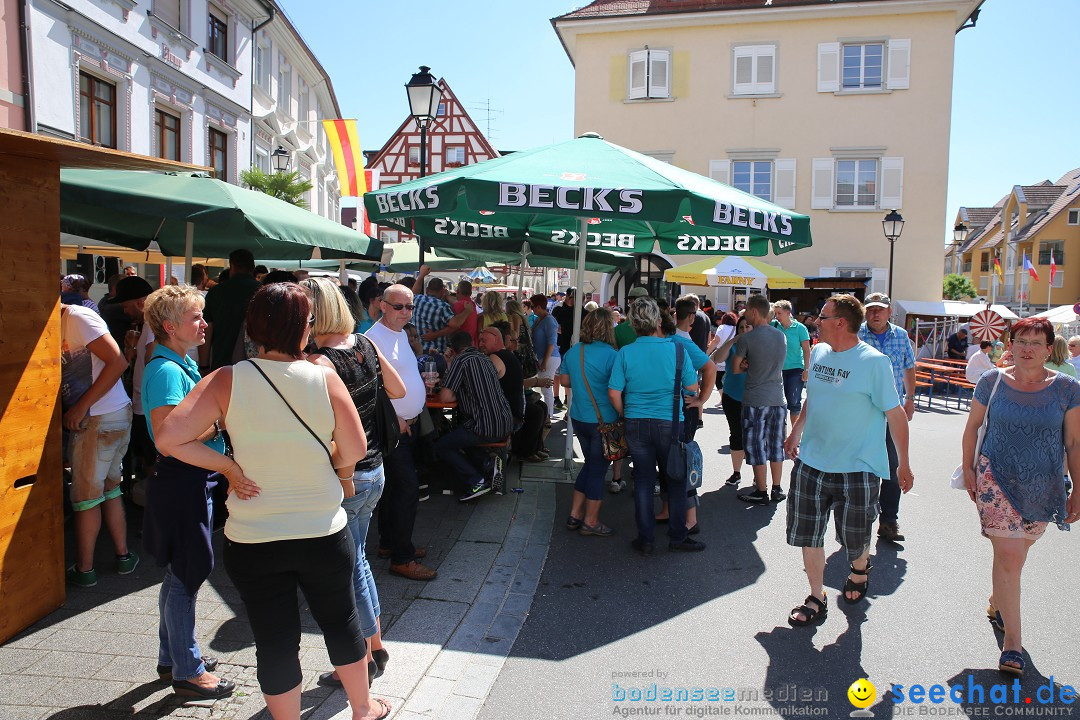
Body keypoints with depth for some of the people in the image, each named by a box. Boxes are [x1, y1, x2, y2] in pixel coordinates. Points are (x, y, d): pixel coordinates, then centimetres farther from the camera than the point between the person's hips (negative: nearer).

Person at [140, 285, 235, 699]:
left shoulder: (184, 365, 11)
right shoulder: (166, 371, -19)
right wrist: (217, 422, -17)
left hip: (194, 481, 10)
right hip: (181, 481, -10)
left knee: (181, 572, 20)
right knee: (187, 574, 1)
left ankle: (173, 657, 35)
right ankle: (187, 672, 15)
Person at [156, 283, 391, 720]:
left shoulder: (227, 382, -11)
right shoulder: (324, 379, -12)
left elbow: (169, 438, -16)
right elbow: (355, 450, -8)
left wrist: (228, 466, -6)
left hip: (253, 540, 0)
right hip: (323, 532, 1)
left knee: (275, 641, 14)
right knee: (341, 621, 22)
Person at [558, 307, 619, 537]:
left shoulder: (573, 351, 2)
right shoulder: (611, 355, -19)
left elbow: (564, 380, 12)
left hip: (579, 419, 7)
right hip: (603, 421, -6)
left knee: (590, 465, 22)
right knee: (598, 469, 7)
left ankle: (575, 515, 25)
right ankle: (591, 522, 18)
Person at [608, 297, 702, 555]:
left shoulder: (625, 353, -6)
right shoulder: (675, 349, -9)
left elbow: (614, 393, -6)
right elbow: (692, 387, -1)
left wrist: (625, 415, 9)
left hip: (636, 425, 2)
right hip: (670, 424, -1)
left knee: (643, 480, 12)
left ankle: (645, 538, 17)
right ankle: (677, 536, 22)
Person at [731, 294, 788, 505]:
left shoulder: (747, 338, -13)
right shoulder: (782, 336, 5)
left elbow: (735, 368, -6)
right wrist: (753, 366, -1)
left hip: (756, 400, -6)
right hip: (779, 399, 6)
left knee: (756, 447, 4)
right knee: (776, 445, 13)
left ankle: (761, 492, 9)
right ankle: (777, 489, 22)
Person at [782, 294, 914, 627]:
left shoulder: (874, 362, -14)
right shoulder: (818, 352, 5)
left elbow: (896, 414, -10)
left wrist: (904, 463, -7)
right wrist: (796, 433, 23)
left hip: (857, 468, -5)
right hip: (811, 463, 5)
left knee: (855, 538, 11)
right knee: (807, 534, 7)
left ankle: (859, 570, 45)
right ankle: (816, 599, 23)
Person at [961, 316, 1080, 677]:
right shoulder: (992, 381, -4)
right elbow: (972, 427, 8)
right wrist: (968, 469, 6)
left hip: (1043, 488, 2)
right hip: (996, 481, -2)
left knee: (1013, 554, 16)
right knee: (1009, 557, -8)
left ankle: (997, 603, 44)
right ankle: (1012, 641, -1)